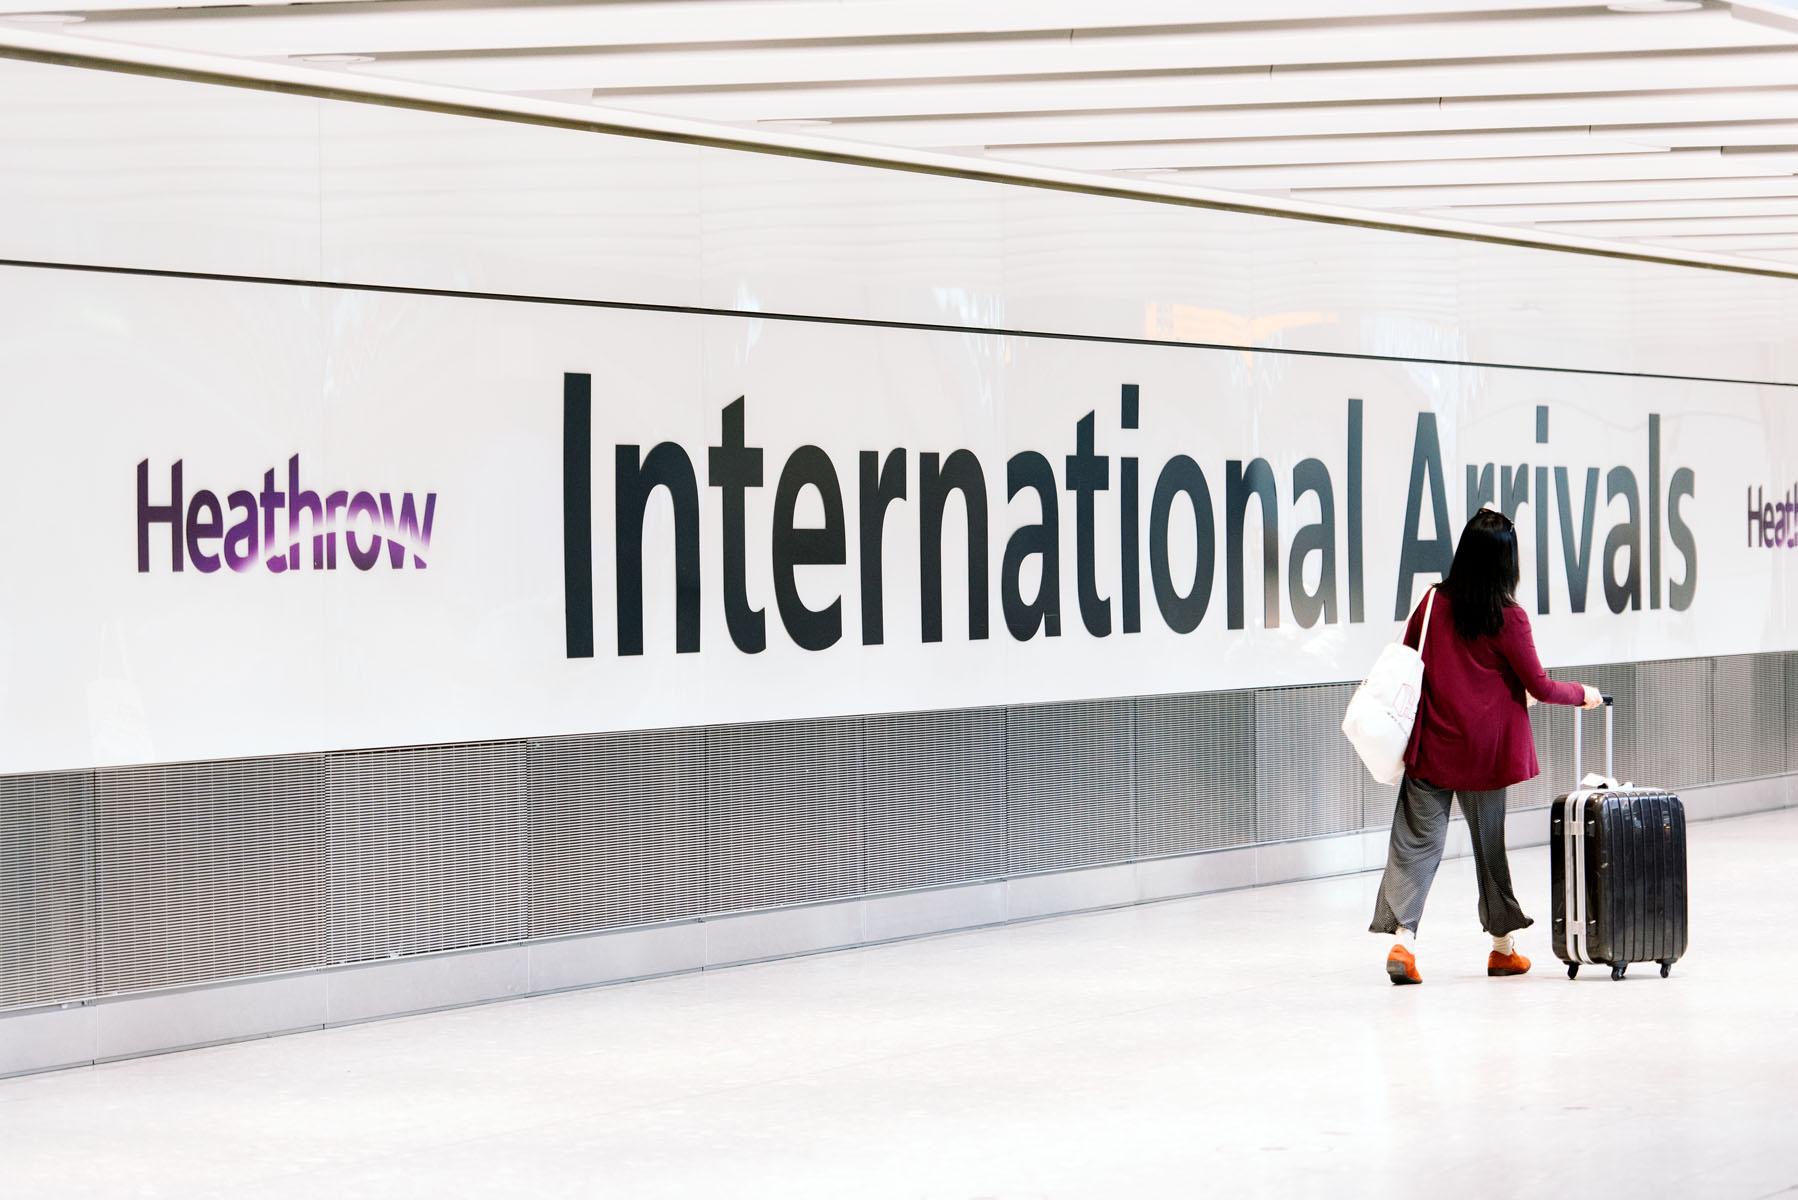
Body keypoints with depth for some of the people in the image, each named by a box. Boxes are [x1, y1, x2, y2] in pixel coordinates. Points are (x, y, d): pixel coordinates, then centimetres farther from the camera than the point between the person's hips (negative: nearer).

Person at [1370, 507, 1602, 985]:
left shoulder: (1434, 602, -1)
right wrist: (1581, 694, 13)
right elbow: (1539, 686, -5)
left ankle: (1402, 937, -17)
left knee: (1417, 841, 0)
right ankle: (1503, 944, 23)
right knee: (1489, 842, 11)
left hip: (1431, 744, 2)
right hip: (1483, 749, -2)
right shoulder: (1508, 617, -10)